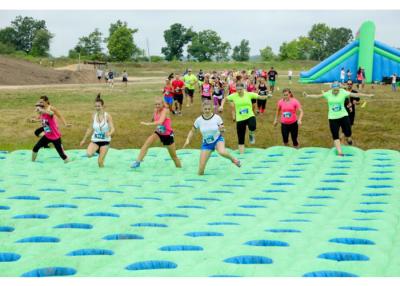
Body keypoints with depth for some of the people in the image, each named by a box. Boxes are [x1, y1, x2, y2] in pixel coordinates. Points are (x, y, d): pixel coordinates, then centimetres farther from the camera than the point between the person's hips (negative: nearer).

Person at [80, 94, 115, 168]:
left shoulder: (107, 116, -12)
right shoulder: (94, 116, -2)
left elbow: (112, 128, -19)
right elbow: (90, 129, 9)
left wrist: (109, 133, -42)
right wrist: (84, 140, 13)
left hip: (105, 140, -2)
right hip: (95, 140, 2)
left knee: (100, 162, -7)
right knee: (88, 154, -24)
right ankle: (97, 150, 11)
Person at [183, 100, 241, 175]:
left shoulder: (217, 118, -15)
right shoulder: (199, 120, -11)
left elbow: (222, 132, -7)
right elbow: (192, 131, 5)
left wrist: (222, 130, -30)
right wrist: (188, 140, -10)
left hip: (218, 140, -1)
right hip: (206, 143, 1)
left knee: (222, 152, -39)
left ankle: (233, 159, -7)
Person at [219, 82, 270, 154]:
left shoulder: (249, 94, -5)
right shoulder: (234, 96, -3)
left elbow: (260, 97, -4)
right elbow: (224, 99, 11)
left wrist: (267, 96, -22)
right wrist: (222, 106, -5)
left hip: (250, 116, -1)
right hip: (240, 119, 1)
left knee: (252, 127, -35)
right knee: (241, 139, 5)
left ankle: (251, 134, 2)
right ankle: (241, 154, 19)